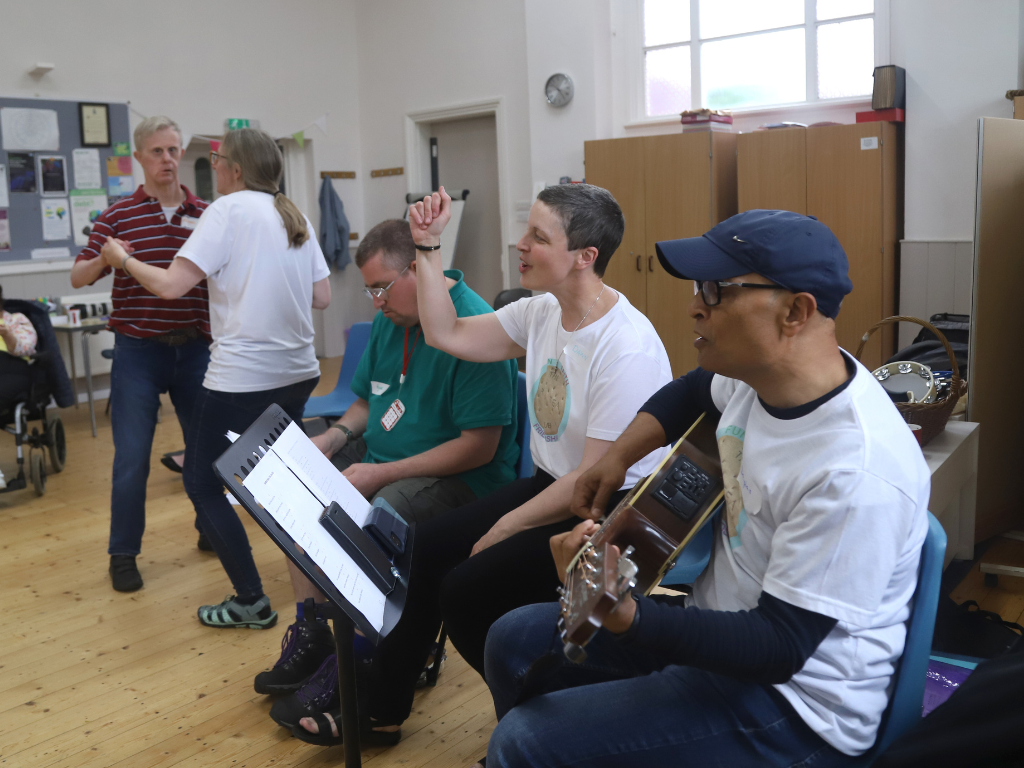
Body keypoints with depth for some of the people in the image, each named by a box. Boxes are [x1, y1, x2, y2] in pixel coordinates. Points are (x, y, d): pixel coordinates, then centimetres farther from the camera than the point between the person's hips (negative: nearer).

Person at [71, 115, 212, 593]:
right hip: (138, 351, -2)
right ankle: (123, 554, 14)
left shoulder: (206, 215, 5)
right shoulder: (118, 216, 1)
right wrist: (103, 259, -21)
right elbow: (78, 278, 0)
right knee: (132, 458, -2)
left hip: (194, 348, 2)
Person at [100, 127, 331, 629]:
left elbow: (171, 285, -13)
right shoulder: (295, 217, 12)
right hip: (297, 373, 8)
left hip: (241, 377, -7)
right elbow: (321, 297, 11)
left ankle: (251, 603, 6)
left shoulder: (229, 210, -7)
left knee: (201, 482, 4)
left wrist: (124, 259, 4)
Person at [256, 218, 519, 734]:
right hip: (381, 457, 10)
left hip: (458, 479, -9)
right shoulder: (390, 319, 7)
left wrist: (381, 475, -24)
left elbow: (479, 445, -24)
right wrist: (332, 439, -3)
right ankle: (311, 633, 8)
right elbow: (367, 401, 19)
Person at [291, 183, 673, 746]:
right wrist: (428, 246, 0)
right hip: (550, 485, 9)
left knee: (467, 589, -17)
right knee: (427, 546, 2)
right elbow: (447, 334, 7)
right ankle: (379, 709, 21)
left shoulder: (627, 350, -26)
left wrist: (504, 528, -13)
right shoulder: (542, 312, -1)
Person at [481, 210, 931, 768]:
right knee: (514, 642, 11)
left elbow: (778, 647, -28)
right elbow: (693, 391, 19)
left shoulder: (856, 475, -31)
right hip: (718, 613, 8)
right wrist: (618, 455, 5)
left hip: (796, 702, -8)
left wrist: (624, 617, -39)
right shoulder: (759, 373, -6)